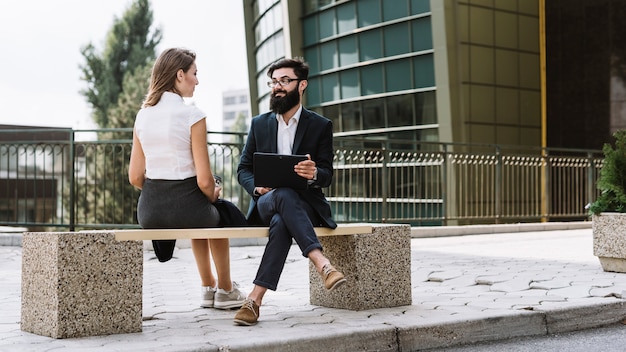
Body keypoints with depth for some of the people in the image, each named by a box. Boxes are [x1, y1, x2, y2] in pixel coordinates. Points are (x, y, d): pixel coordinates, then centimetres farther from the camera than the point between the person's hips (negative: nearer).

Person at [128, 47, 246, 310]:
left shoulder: (142, 115, 5)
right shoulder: (192, 115, -13)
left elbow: (135, 177, 7)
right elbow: (204, 180, -14)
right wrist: (213, 196, 7)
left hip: (148, 210, 5)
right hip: (184, 205, -5)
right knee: (220, 214, 31)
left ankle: (208, 288, 45)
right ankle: (225, 290, 39)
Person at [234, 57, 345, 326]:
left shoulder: (321, 126, 8)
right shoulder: (259, 124, 15)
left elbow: (327, 175, 1)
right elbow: (243, 169, 11)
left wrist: (314, 174, -26)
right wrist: (257, 187, -14)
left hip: (306, 204, -1)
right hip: (265, 203, 1)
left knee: (281, 222, -39)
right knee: (284, 194, -39)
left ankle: (255, 299, -44)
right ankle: (322, 264, -50)